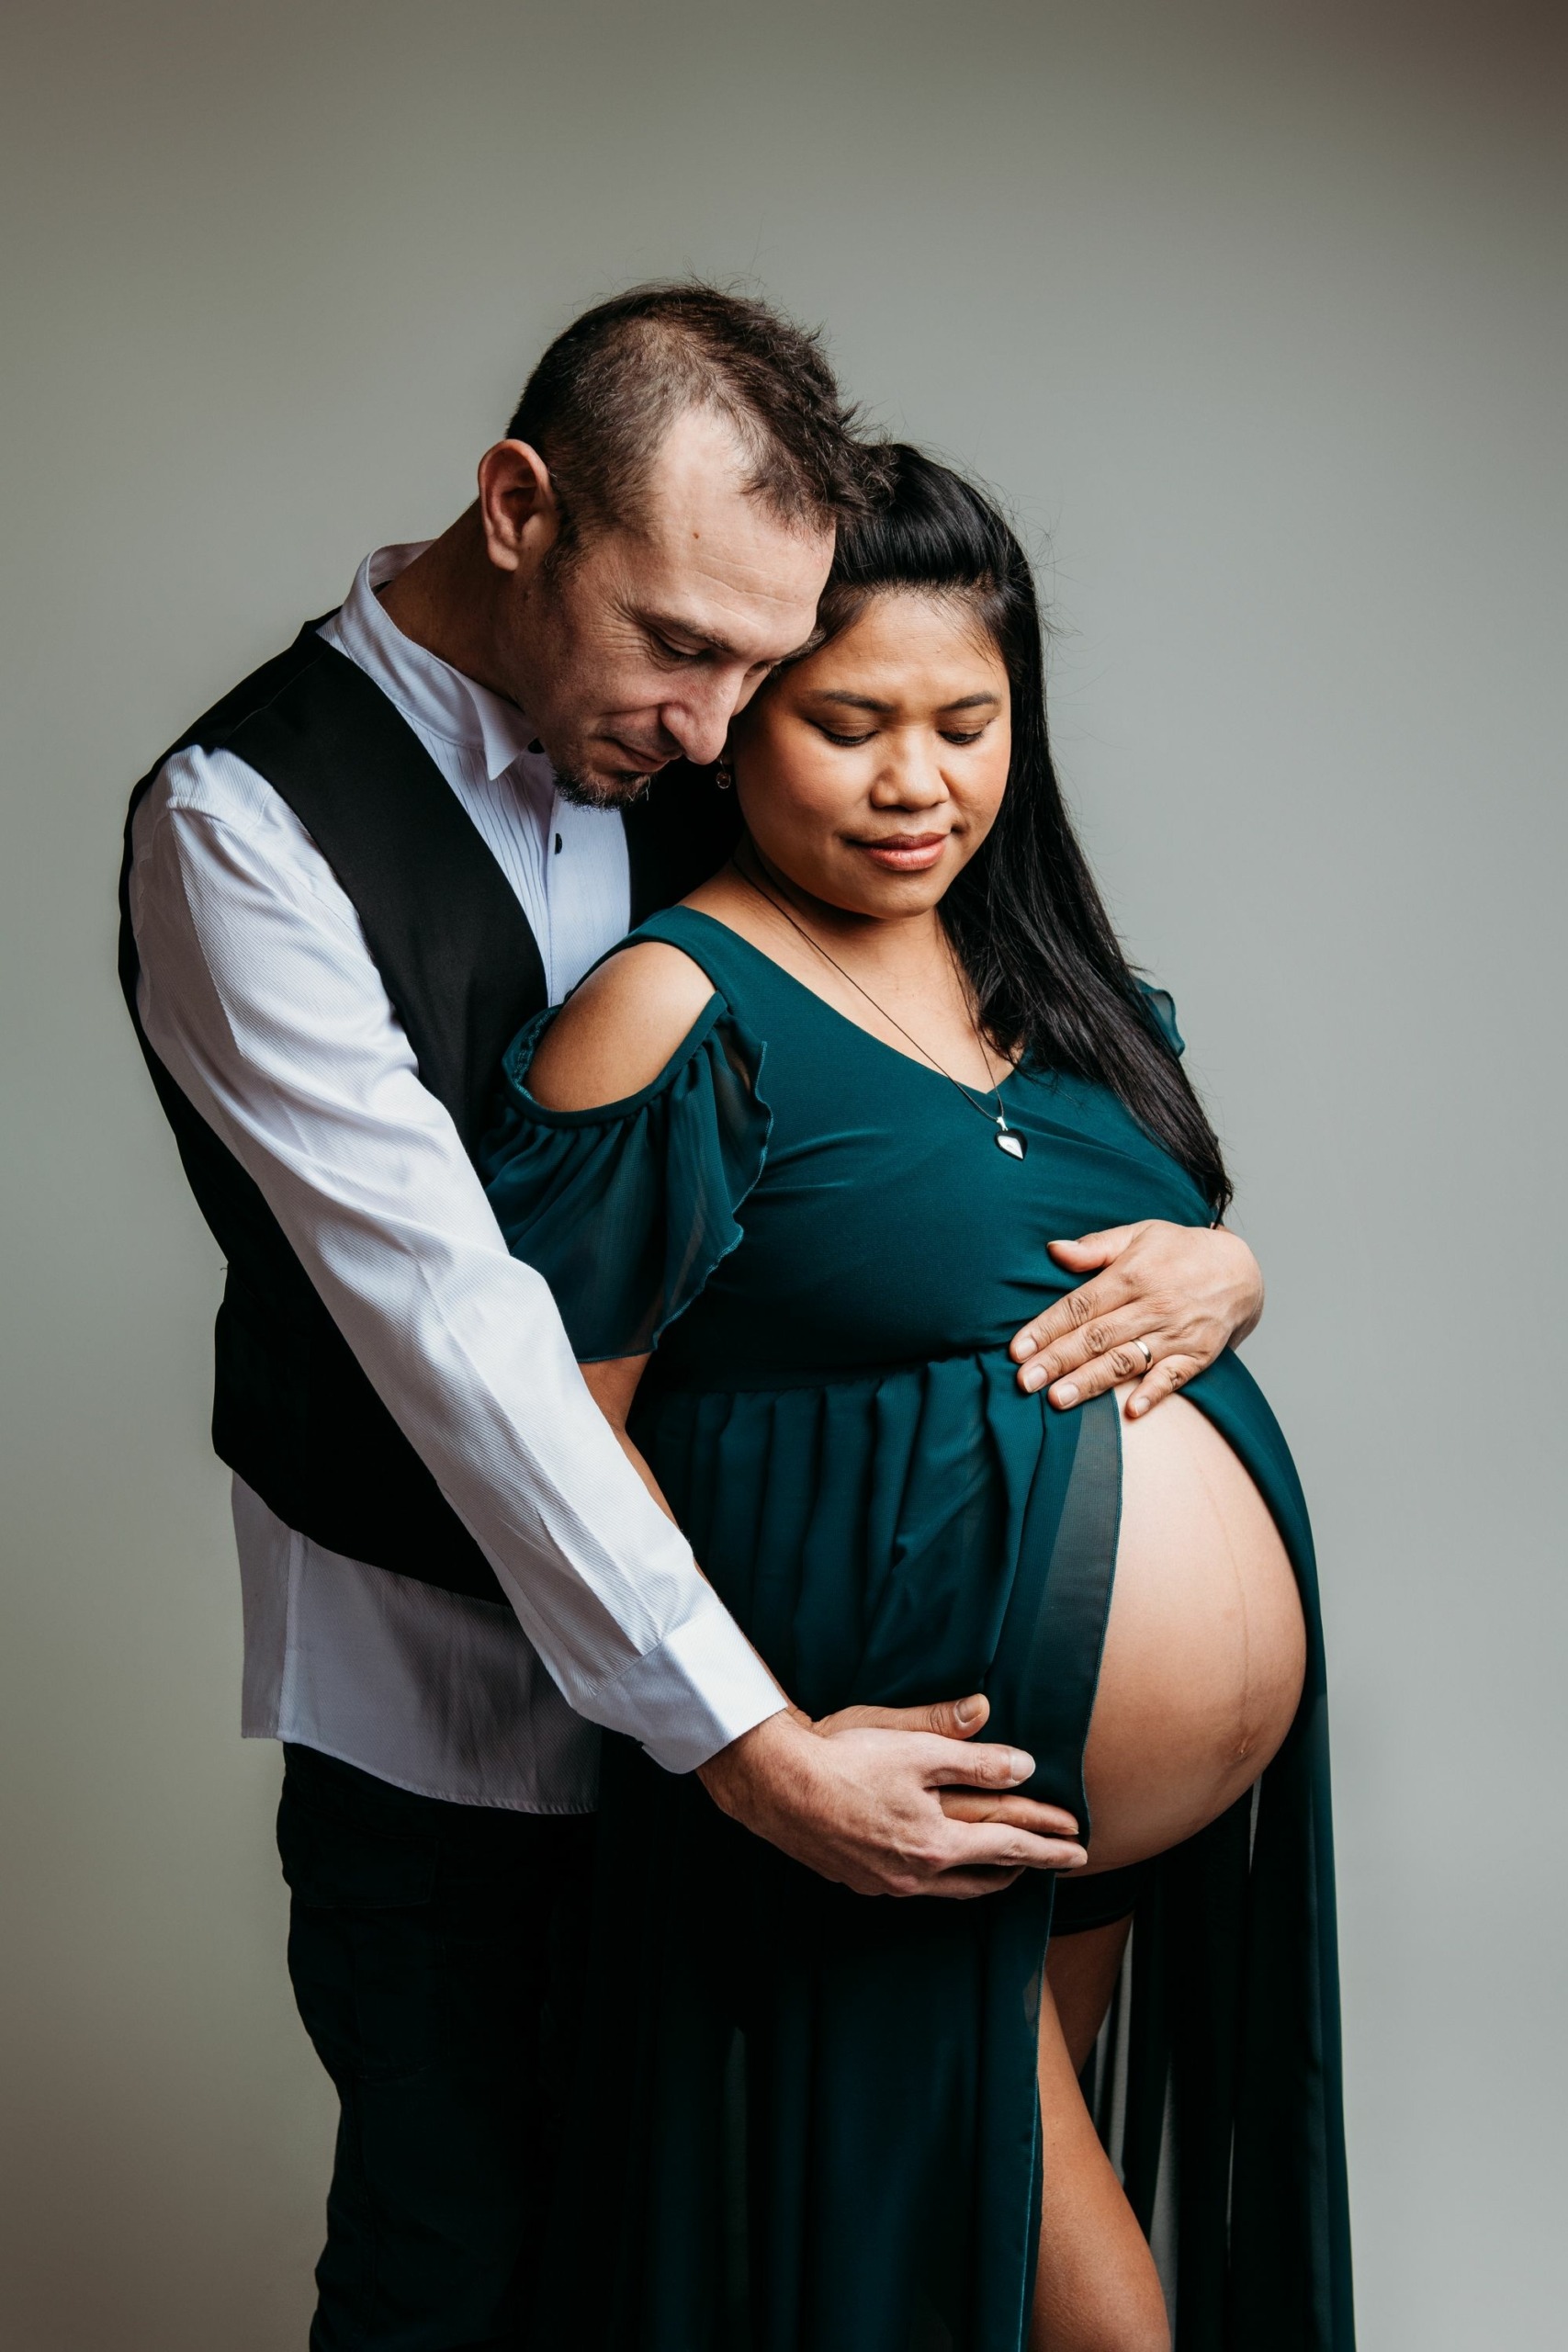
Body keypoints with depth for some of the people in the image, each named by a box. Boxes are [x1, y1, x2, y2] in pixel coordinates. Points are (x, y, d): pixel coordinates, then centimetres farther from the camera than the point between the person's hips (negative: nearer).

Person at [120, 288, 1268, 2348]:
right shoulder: (245, 823, -17)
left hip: (721, 1617, 5)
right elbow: (451, 1321, -25)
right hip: (446, 1685, -5)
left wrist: (1214, 1252, -15)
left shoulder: (681, 757, 1)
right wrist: (752, 1746, -27)